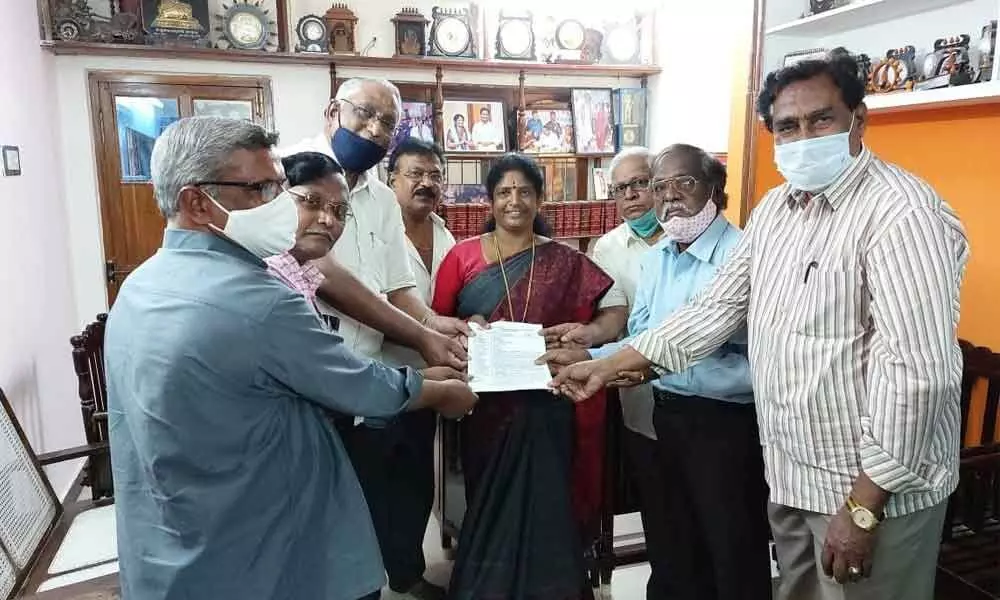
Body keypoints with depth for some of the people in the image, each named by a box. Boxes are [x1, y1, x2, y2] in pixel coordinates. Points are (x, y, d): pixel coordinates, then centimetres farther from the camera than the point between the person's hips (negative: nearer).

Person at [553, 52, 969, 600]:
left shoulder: (902, 213, -19)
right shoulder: (774, 208, 6)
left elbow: (916, 370, -23)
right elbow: (718, 306, 7)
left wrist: (864, 506, -21)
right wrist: (612, 365, 2)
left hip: (876, 486, -7)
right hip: (789, 475, 7)